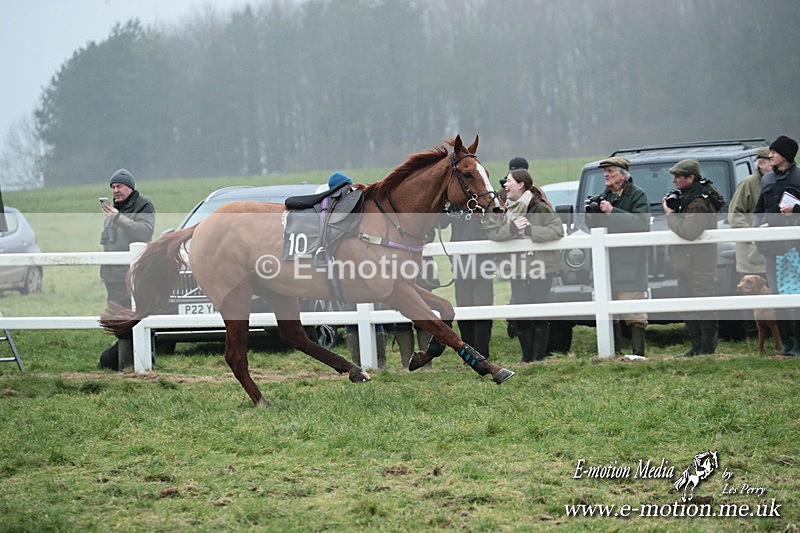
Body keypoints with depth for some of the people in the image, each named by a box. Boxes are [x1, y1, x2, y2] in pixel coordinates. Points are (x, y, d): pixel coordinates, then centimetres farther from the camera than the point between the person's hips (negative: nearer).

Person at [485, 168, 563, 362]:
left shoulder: (539, 207, -10)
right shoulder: (505, 208, 7)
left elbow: (557, 230, -17)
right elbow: (491, 231, -3)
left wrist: (530, 230, -23)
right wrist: (511, 229, -21)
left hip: (541, 266, -5)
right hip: (517, 268, 5)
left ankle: (539, 356, 6)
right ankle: (527, 358, 15)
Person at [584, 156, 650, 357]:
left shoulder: (637, 195, -4)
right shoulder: (605, 196, 17)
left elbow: (641, 222, -19)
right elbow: (594, 225, 22)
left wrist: (613, 212, -20)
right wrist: (590, 212, 1)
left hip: (630, 259, -7)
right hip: (607, 258, 7)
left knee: (633, 310, -9)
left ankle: (638, 352, -8)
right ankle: (614, 351, 15)